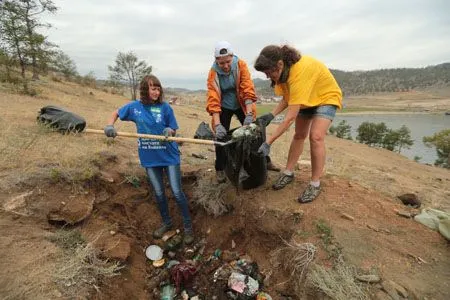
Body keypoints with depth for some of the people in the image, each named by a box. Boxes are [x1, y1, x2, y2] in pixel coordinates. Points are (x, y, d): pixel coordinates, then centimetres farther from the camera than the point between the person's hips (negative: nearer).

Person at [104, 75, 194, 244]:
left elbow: (173, 130, 0)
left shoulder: (165, 107, -7)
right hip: (149, 158, 3)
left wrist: (169, 131, -23)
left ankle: (188, 226, 19)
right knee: (159, 193, 14)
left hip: (169, 155, -2)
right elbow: (116, 113, 15)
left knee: (177, 192, 0)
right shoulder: (134, 107, -1)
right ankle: (166, 223, 37)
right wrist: (110, 126, -4)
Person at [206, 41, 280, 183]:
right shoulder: (213, 73, -18)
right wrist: (217, 124, -35)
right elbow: (213, 100, -25)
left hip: (242, 105, 1)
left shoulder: (241, 65, -17)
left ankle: (265, 161, 22)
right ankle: (220, 169, 11)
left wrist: (249, 114, -33)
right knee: (221, 136, -6)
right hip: (224, 108, 0)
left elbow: (248, 90, -23)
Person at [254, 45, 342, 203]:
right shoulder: (284, 68, -15)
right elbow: (288, 97, -5)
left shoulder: (300, 71, -39)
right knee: (299, 135, 10)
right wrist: (271, 115, -21)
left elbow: (290, 117, -42)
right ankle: (288, 172, 22)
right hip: (305, 99, 8)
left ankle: (315, 184, -8)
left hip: (326, 96, -7)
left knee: (316, 136, -23)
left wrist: (268, 142, -42)